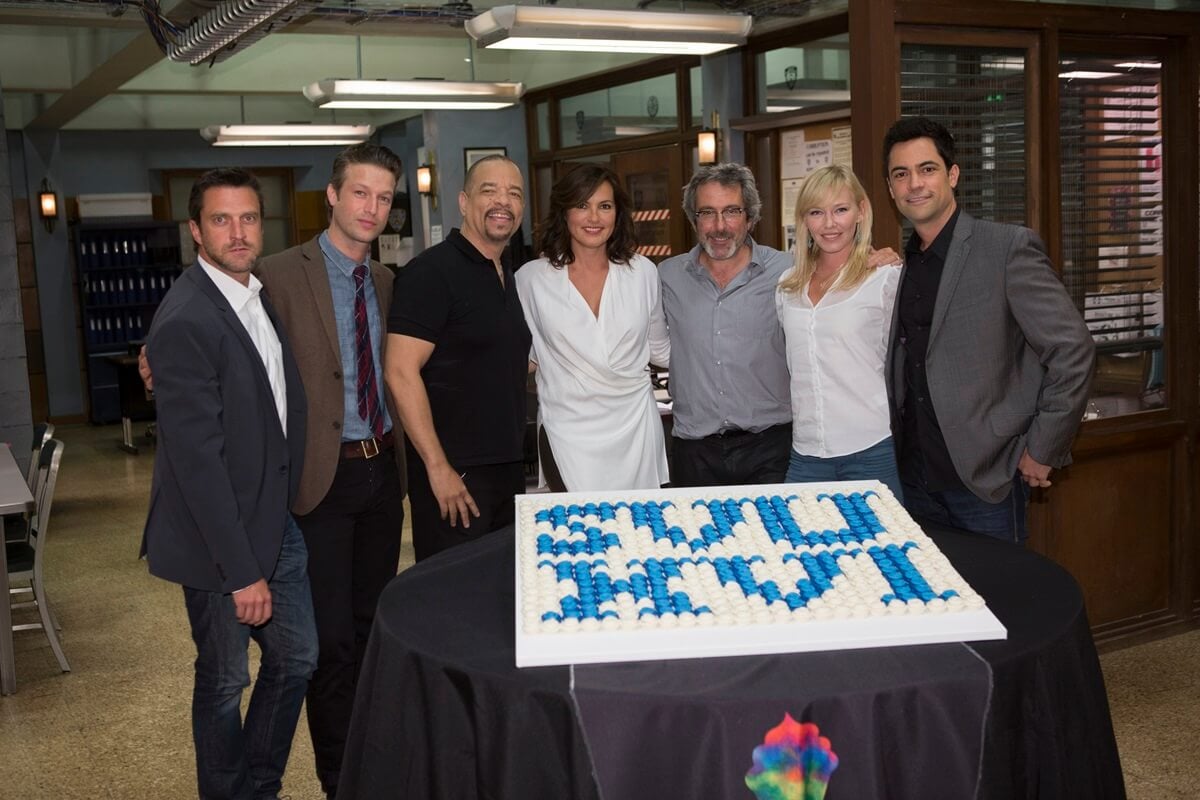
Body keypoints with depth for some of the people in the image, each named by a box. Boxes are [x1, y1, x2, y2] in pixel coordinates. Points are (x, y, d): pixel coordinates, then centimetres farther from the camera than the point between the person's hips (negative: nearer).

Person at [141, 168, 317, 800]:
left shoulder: (263, 295, 6)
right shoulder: (185, 321, -21)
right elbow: (196, 458, -23)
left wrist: (288, 506, 11)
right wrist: (241, 572, -21)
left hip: (276, 522, 8)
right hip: (220, 536, -8)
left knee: (296, 659, 17)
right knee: (225, 679, 10)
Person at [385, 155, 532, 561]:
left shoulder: (509, 276, 14)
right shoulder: (432, 271, -12)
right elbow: (401, 372, -19)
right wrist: (438, 466, -21)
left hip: (509, 468, 8)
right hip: (453, 474, -8)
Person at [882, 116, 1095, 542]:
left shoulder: (1010, 247, -10)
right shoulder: (899, 265, 10)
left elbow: (1073, 350, -12)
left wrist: (1042, 451, -11)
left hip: (986, 480, -5)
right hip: (916, 480, 6)